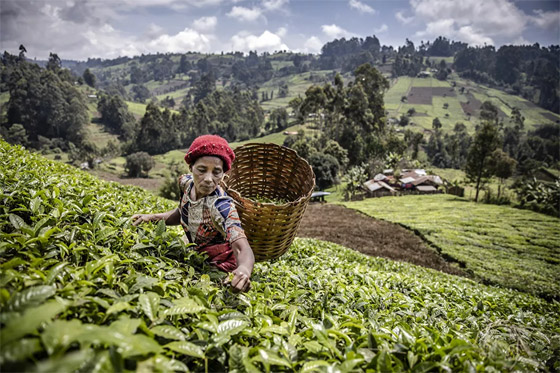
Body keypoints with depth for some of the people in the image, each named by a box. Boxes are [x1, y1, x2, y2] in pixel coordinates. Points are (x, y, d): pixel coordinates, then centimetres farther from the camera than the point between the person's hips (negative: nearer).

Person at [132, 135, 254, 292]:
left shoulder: (222, 207, -32)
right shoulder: (187, 182, -12)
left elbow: (243, 249, -42)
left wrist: (244, 269, -65)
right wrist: (153, 217, -4)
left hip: (221, 264, -6)